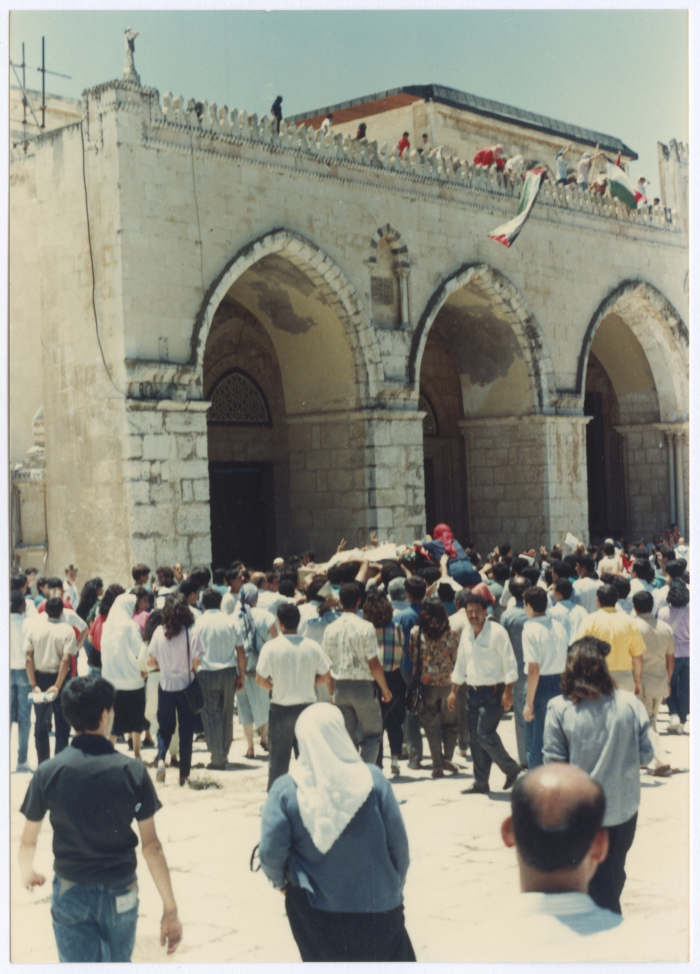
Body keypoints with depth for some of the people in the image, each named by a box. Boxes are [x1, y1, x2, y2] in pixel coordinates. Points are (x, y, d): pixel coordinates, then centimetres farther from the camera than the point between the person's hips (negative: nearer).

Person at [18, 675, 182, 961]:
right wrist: (170, 908, -3)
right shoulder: (132, 772, -11)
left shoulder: (48, 773, -9)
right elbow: (151, 845, -10)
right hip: (120, 895, 0)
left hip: (70, 895, 0)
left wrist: (27, 872, 25)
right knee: (117, 965, 21)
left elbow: (28, 839, 2)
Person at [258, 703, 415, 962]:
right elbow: (398, 843, -8)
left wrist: (280, 881, 11)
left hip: (316, 910, 1)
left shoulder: (285, 790, -12)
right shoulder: (372, 779, -12)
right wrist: (396, 888, 9)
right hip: (377, 909, 0)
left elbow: (270, 852, -11)